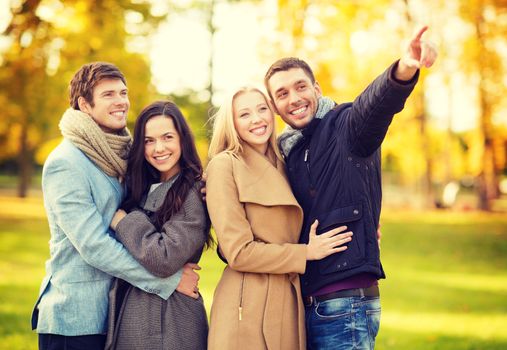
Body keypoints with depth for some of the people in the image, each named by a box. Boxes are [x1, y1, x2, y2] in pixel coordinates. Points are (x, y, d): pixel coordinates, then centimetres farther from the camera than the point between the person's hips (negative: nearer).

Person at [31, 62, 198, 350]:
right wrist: (169, 279, -17)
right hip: (74, 321, -7)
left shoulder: (119, 157, 11)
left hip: (113, 314, 7)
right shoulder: (65, 163, -15)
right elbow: (93, 245, -20)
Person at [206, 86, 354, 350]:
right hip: (248, 308, -6)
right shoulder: (224, 165, -7)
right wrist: (307, 252, -6)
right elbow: (238, 252, -13)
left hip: (289, 305, 6)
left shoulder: (279, 167, 15)